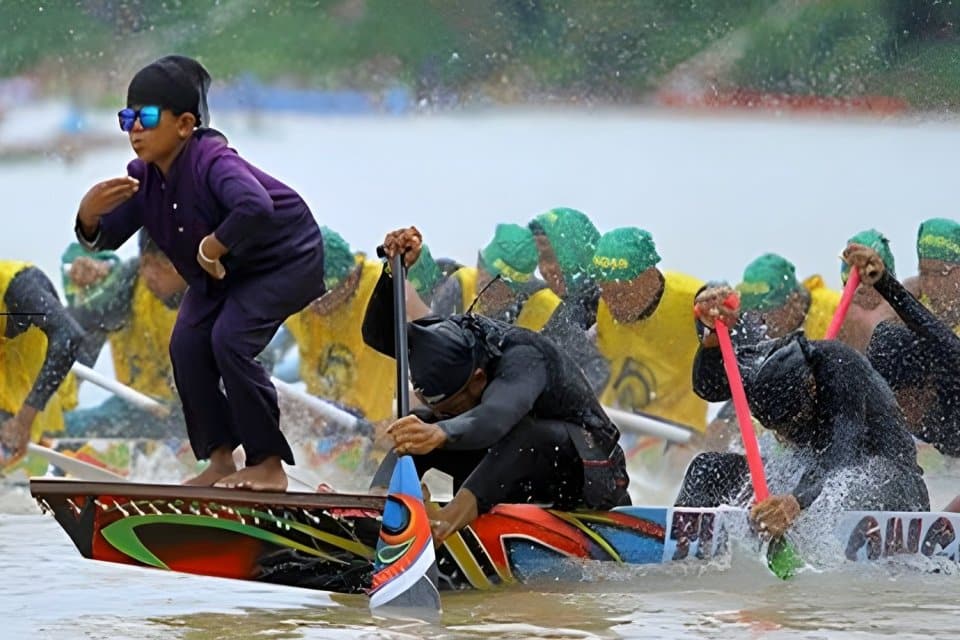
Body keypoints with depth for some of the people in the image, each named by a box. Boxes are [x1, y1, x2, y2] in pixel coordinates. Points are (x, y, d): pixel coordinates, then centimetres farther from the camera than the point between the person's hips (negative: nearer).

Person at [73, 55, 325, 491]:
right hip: (223, 271, 8)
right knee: (188, 345, -5)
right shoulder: (144, 177, -10)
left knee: (230, 339, -22)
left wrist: (213, 247, -38)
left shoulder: (211, 161, -34)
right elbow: (107, 238, -6)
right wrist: (89, 217, -29)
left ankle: (269, 465, -12)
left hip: (287, 259, -8)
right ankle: (221, 460, 7)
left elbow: (256, 207, -53)